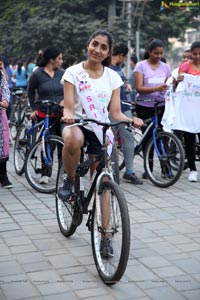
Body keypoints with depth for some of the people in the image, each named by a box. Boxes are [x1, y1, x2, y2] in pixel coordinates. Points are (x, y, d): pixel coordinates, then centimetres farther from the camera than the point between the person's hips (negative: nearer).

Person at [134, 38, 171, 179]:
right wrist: (156, 88, -25)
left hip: (161, 105, 2)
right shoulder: (141, 66, -1)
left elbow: (169, 87, 8)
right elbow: (139, 88, -10)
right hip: (144, 106, -2)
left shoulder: (165, 67, 11)